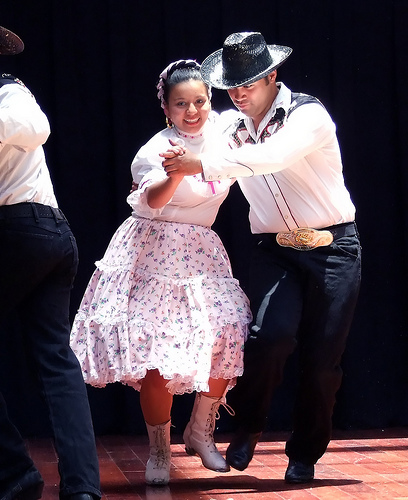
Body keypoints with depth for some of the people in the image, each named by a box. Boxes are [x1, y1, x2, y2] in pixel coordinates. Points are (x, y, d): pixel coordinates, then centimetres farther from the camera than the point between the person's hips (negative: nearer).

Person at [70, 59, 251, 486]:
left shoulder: (218, 131, 4)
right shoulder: (158, 149, -15)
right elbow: (154, 200, -37)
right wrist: (175, 173, -55)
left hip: (202, 254, 5)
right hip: (154, 254, -5)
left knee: (230, 332, -10)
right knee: (157, 347, -11)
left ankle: (200, 432, 8)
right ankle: (159, 450, 5)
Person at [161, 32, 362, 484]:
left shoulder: (309, 115, -13)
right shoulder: (233, 128, 5)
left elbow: (273, 156, -32)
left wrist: (202, 164, -35)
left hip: (332, 249, -3)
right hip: (275, 249, 3)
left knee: (322, 357, -1)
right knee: (271, 334, -23)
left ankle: (304, 455, 17)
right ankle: (248, 428, 1)